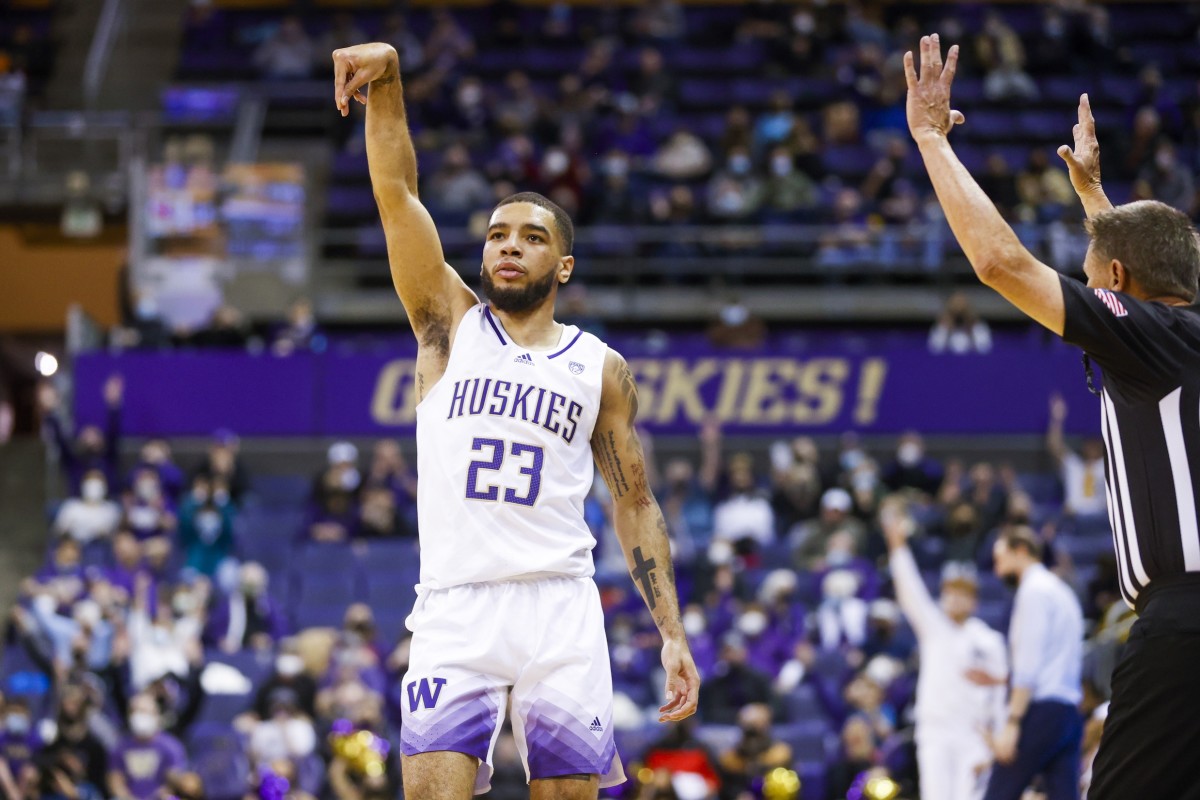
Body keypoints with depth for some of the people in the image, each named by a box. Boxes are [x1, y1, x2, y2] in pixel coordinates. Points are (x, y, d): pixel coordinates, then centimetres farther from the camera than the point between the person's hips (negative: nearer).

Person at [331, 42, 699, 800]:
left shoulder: (601, 368, 11)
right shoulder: (450, 325, 11)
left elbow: (636, 505, 11)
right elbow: (397, 194, 0)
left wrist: (673, 632, 3)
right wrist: (387, 81, -14)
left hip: (560, 609, 1)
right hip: (454, 607, -1)